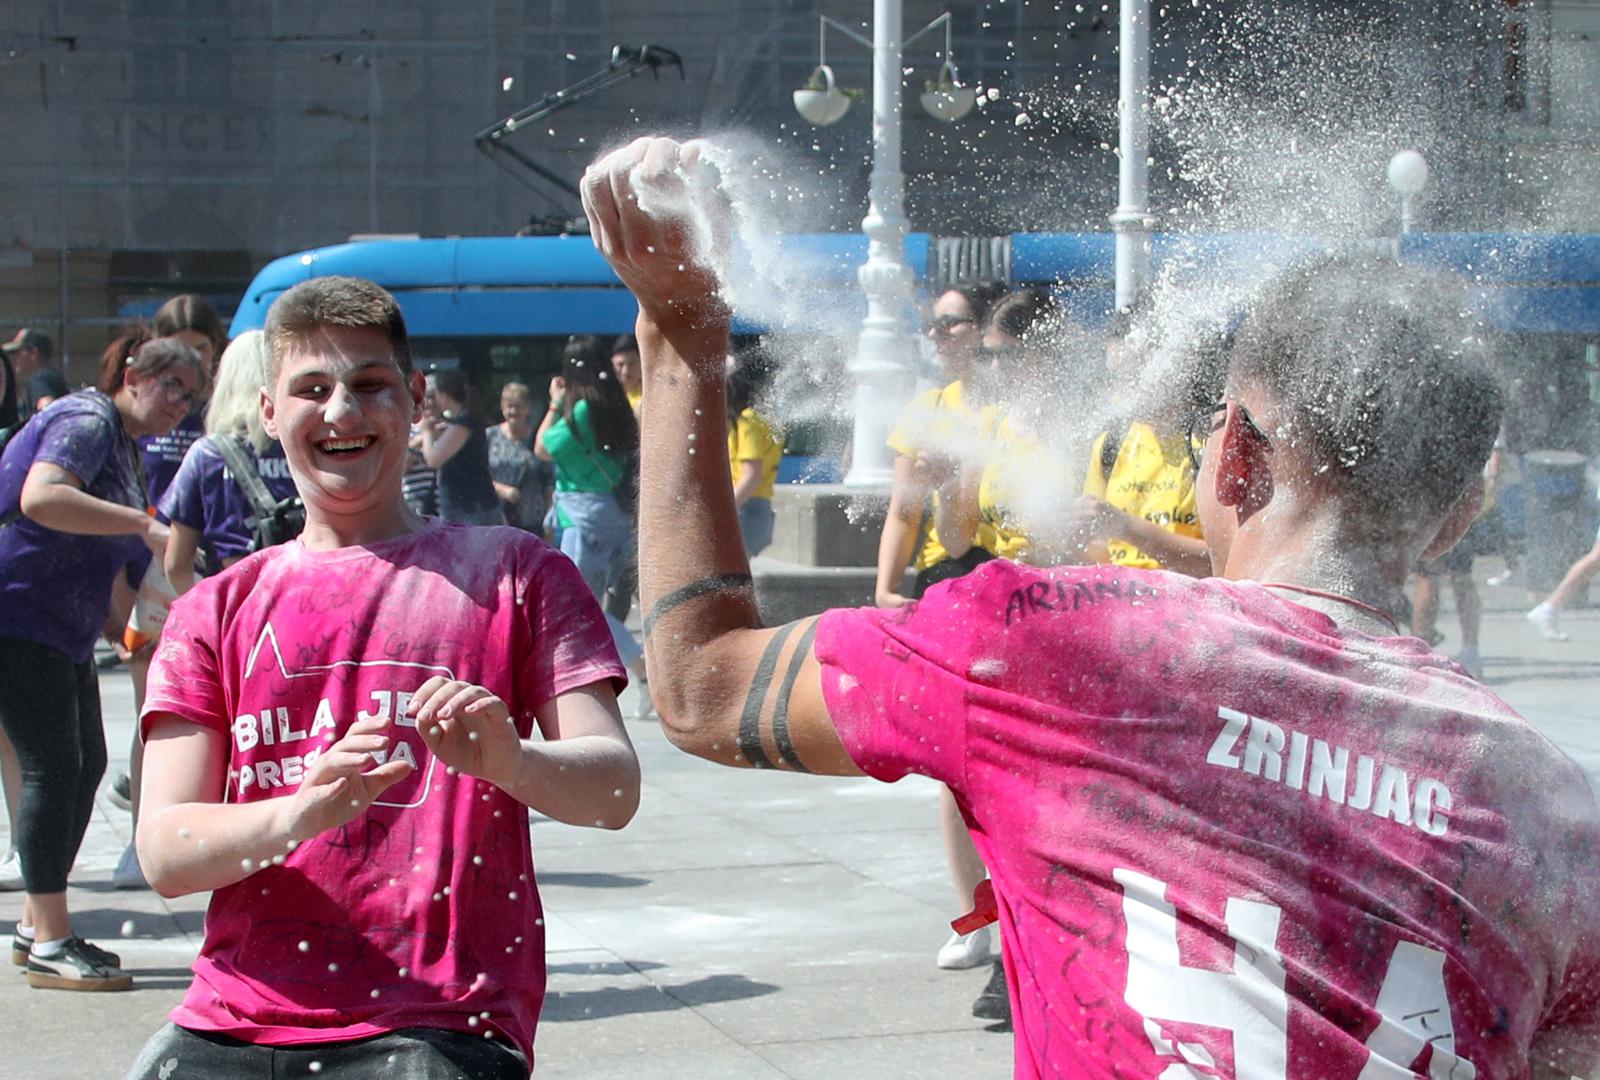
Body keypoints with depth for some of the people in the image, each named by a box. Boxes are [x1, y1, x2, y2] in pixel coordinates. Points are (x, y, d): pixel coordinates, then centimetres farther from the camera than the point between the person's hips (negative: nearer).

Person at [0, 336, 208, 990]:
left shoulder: (125, 444, 19)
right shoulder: (85, 422, -13)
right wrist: (144, 524, -33)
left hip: (62, 629, 11)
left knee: (86, 765, 11)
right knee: (53, 767, -11)